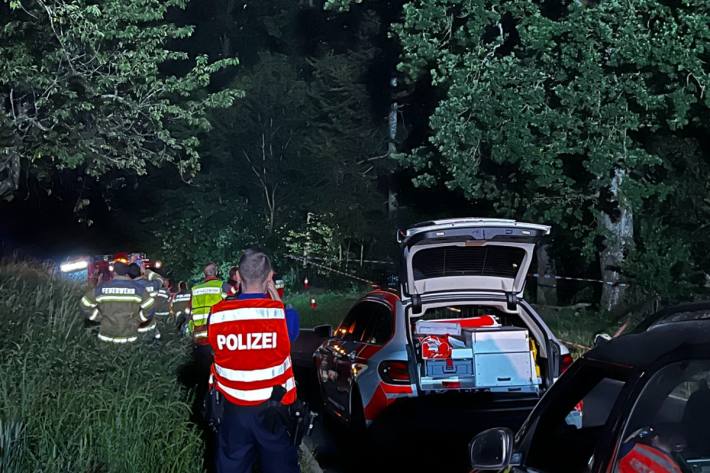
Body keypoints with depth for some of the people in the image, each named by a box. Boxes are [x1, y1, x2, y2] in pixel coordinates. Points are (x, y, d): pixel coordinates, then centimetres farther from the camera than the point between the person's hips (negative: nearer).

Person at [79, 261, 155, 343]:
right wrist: (136, 321, 2)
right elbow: (149, 306, -8)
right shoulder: (137, 288, -4)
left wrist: (100, 318, 4)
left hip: (108, 334, 0)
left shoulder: (101, 288, -2)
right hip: (129, 336, 0)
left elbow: (85, 304, 0)